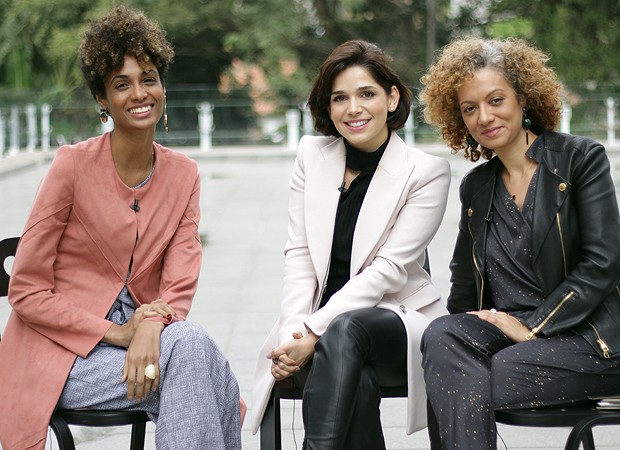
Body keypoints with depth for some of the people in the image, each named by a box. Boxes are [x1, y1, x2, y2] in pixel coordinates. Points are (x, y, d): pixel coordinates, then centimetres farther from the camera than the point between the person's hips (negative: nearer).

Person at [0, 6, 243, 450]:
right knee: (194, 350, -29)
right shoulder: (73, 164, -10)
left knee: (193, 343, -30)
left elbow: (179, 284, -2)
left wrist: (150, 329, -24)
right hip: (65, 350, -4)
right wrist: (115, 333, -17)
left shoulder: (183, 174, 4)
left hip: (139, 335, 4)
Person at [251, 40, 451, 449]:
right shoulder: (312, 154, 8)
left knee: (344, 330, -38)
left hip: (398, 320, -2)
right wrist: (296, 331, -13)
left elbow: (388, 270, -13)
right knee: (357, 383, -34)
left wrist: (314, 334, -20)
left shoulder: (428, 171, -5)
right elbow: (298, 254, 3)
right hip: (318, 323, 2)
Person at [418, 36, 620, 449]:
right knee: (441, 335, -29)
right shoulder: (476, 187, 16)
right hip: (505, 331, 5)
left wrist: (532, 327, -13)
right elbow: (464, 290, 18)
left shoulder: (581, 158, -1)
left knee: (460, 389, -31)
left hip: (586, 339, -5)